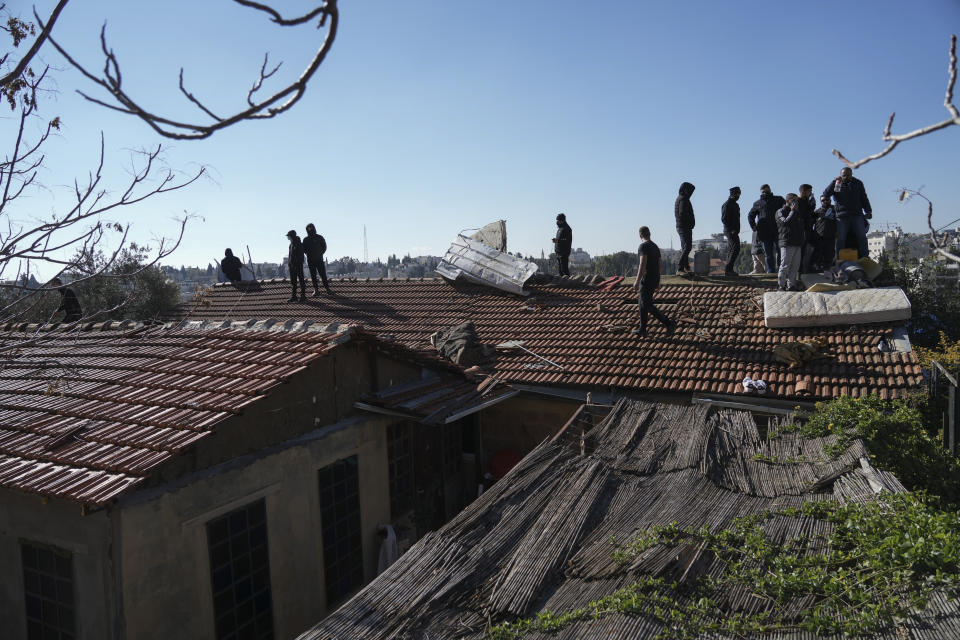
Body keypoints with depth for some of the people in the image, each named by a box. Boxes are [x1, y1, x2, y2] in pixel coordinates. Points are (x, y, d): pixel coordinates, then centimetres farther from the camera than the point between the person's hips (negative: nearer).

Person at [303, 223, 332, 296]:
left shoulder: (319, 238, 3)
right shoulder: (306, 240, 6)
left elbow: (324, 247, 7)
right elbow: (304, 249, 10)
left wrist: (320, 254, -1)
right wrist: (309, 254, -1)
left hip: (319, 260, -1)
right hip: (310, 261, 1)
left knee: (323, 275, -3)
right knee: (313, 276, 2)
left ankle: (327, 288, 1)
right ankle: (316, 290, 5)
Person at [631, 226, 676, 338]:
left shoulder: (643, 246, -15)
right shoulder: (655, 246, 13)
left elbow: (643, 264, -24)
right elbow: (660, 265, 16)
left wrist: (637, 281, -22)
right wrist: (657, 281, 22)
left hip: (646, 280, -9)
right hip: (654, 280, 9)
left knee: (648, 306, -6)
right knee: (641, 302, 17)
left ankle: (669, 323, -14)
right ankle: (642, 329, 19)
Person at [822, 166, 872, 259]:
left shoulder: (858, 183, 13)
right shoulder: (836, 184, 8)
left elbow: (864, 198, 18)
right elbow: (825, 194, -7)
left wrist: (868, 211, 8)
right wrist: (834, 182, -15)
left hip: (857, 215, 2)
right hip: (841, 217, -2)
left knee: (862, 237, -5)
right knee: (840, 240, -5)